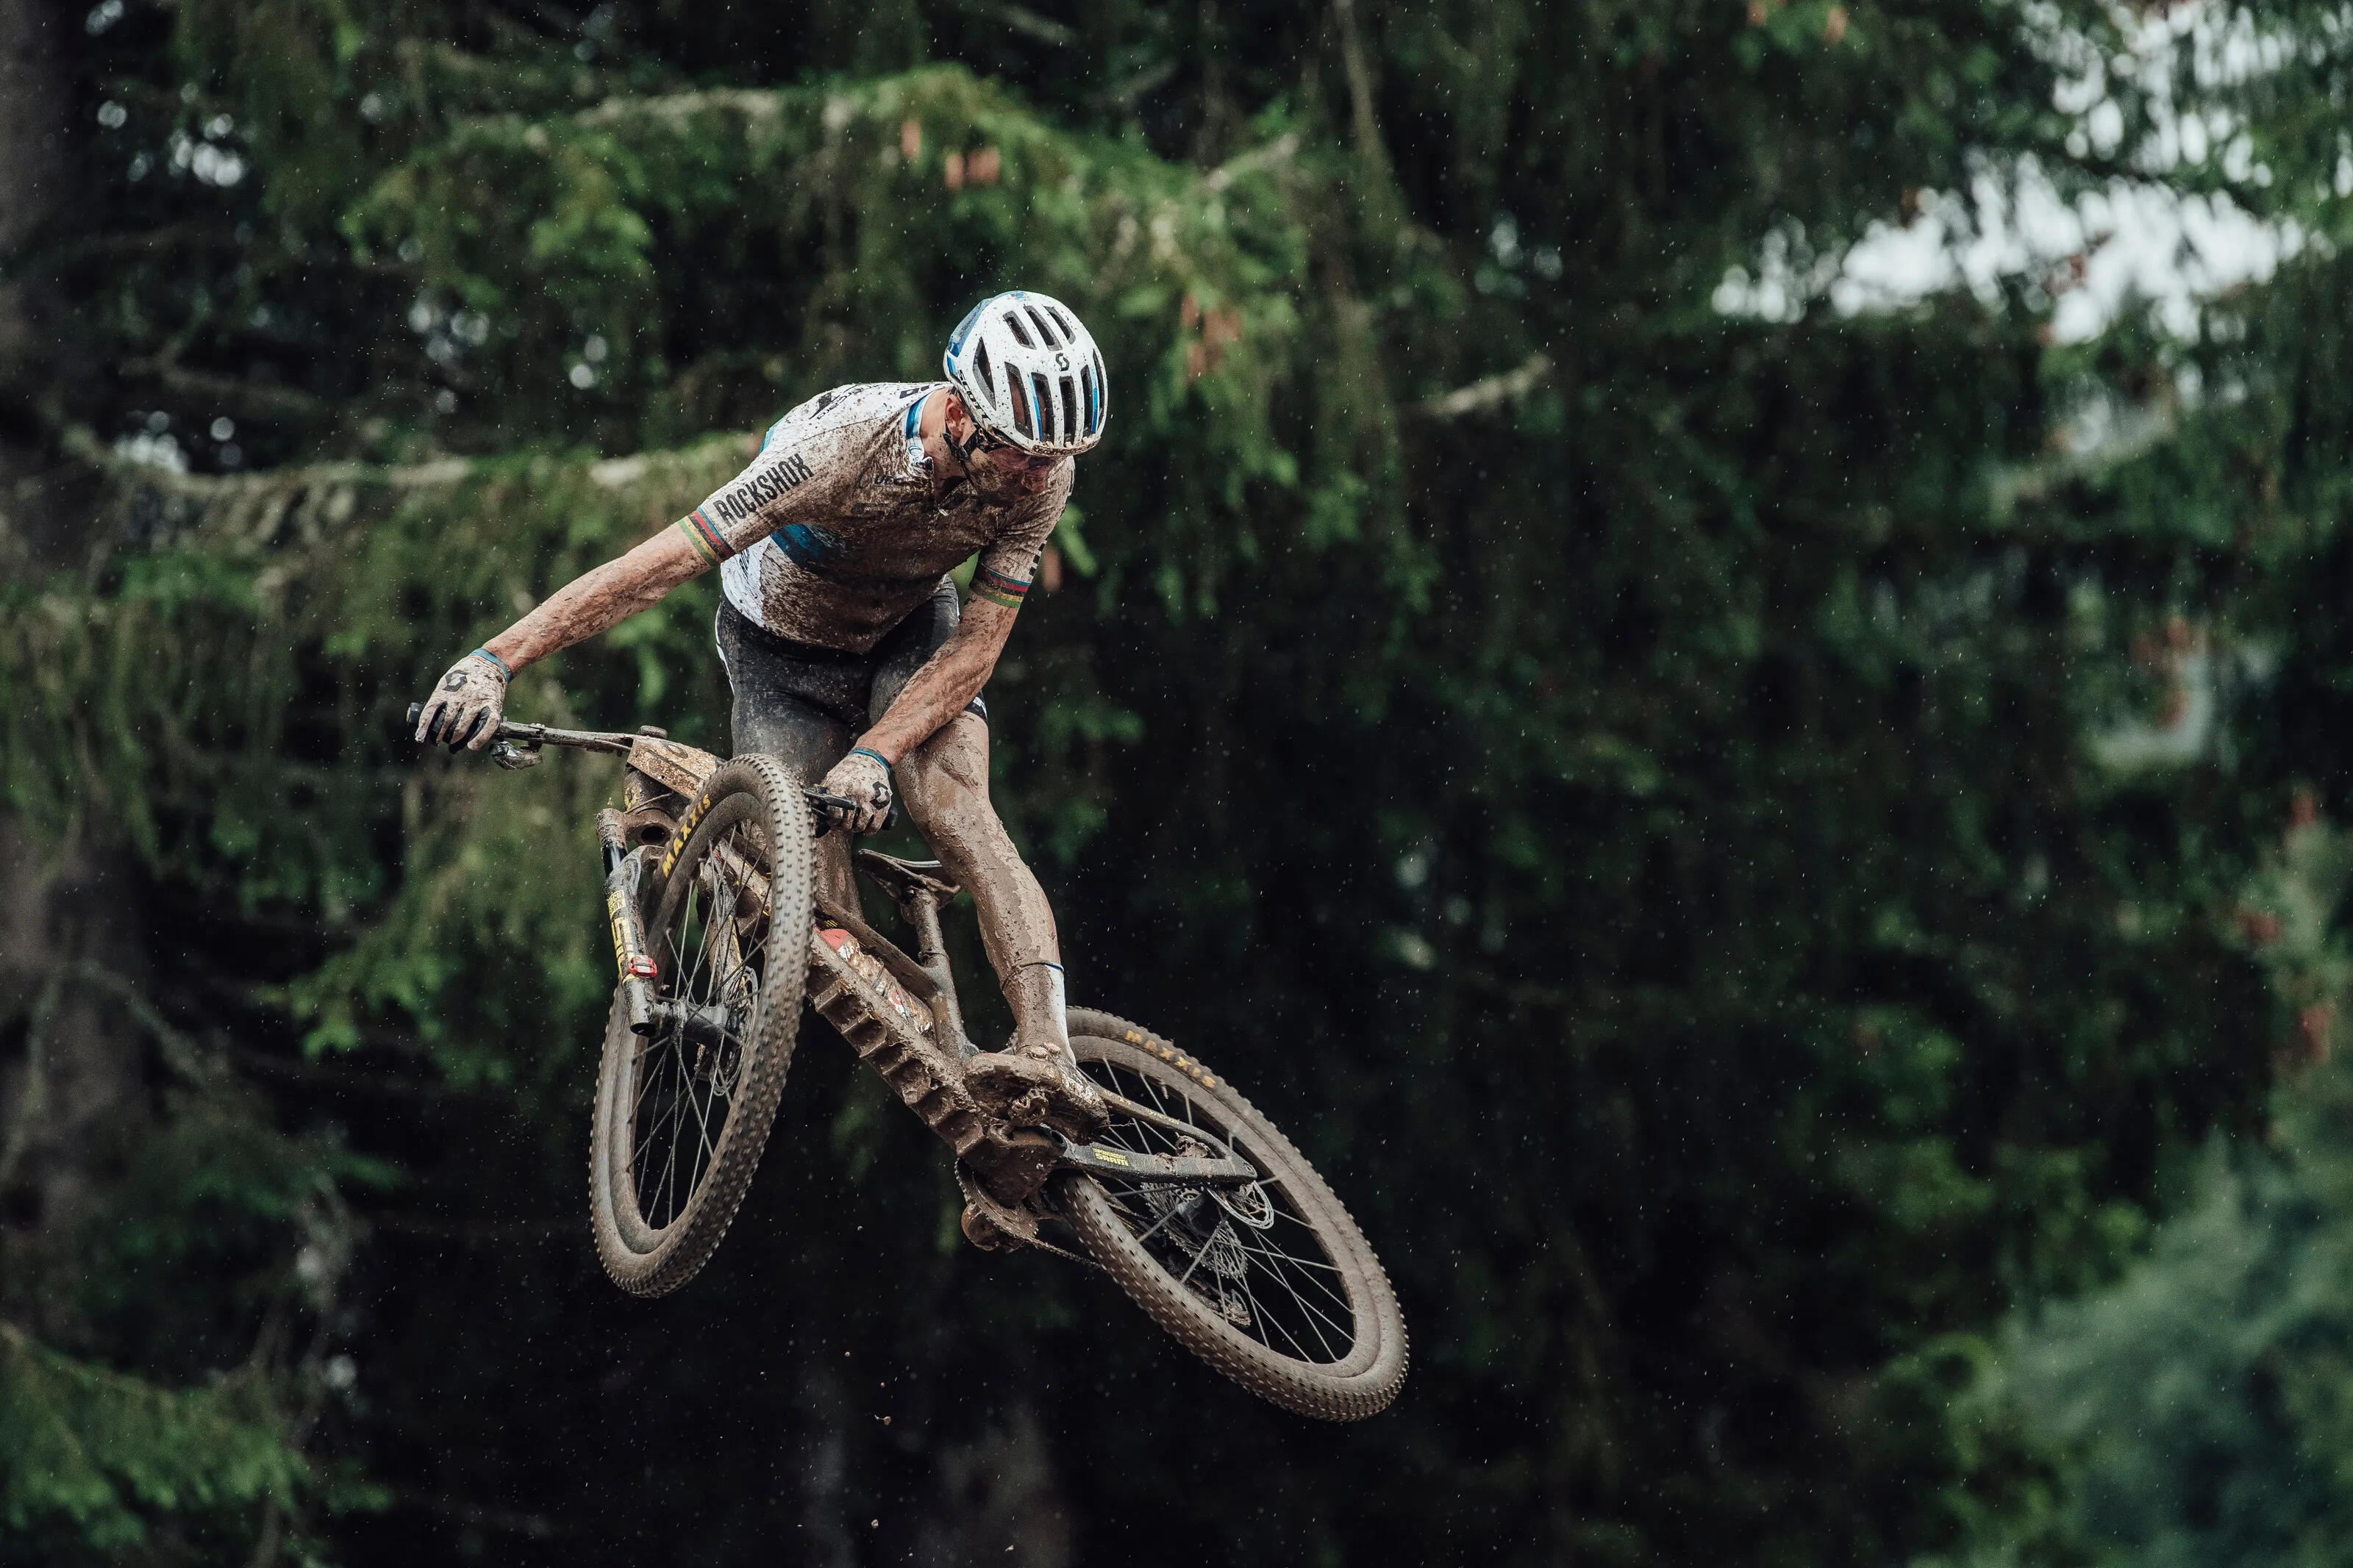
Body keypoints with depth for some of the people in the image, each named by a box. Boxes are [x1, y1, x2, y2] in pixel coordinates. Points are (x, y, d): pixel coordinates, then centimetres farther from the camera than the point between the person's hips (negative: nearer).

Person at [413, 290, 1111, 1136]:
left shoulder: (1043, 469, -28)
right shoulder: (843, 447, -39)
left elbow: (975, 648, -23)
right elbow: (654, 567, -41)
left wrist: (871, 756, -38)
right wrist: (495, 660, -47)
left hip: (911, 633, 1)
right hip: (784, 645, -1)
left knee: (953, 810, -26)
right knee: (813, 895, -16)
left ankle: (1049, 1054, -38)